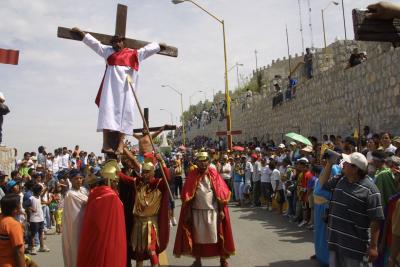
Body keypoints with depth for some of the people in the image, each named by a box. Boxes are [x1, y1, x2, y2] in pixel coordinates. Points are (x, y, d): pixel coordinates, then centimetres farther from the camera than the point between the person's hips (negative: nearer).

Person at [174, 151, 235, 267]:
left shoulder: (214, 174, -2)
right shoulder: (192, 175, -1)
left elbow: (222, 193, -3)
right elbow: (186, 195, -1)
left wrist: (221, 210, -7)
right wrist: (188, 211, -4)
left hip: (213, 211, 0)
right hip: (197, 211, 1)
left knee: (216, 235, 6)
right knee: (197, 236, 10)